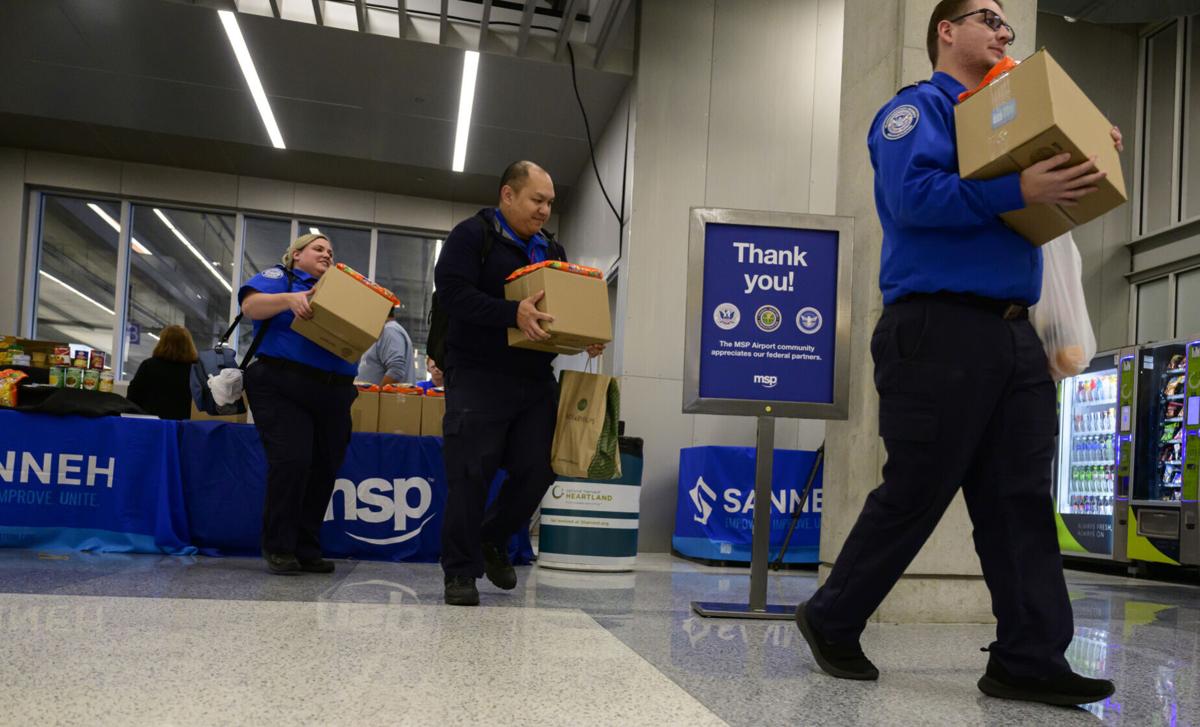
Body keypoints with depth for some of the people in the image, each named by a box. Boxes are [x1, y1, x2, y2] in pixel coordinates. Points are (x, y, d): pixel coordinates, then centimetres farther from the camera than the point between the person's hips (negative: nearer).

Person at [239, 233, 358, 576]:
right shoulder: (279, 277, 9)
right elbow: (250, 305, -9)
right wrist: (289, 299, -25)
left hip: (333, 393, 6)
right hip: (283, 388, -6)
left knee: (323, 469, 4)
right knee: (291, 460, -16)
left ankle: (307, 550, 14)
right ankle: (278, 548, -2)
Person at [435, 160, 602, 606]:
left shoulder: (551, 249, 18)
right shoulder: (473, 236, -2)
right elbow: (453, 291, -16)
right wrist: (513, 313, -28)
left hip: (536, 381, 6)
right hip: (479, 379, -6)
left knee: (537, 470, 3)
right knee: (471, 476, -4)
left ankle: (492, 539, 28)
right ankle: (461, 571, 8)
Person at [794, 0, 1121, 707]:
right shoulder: (918, 107, 1)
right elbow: (912, 195, -18)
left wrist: (1082, 164, 7)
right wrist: (1016, 191, -24)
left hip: (1014, 333, 8)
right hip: (939, 330, -8)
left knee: (1022, 500, 2)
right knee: (914, 495, -3)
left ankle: (1031, 658, 6)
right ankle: (831, 621, 14)